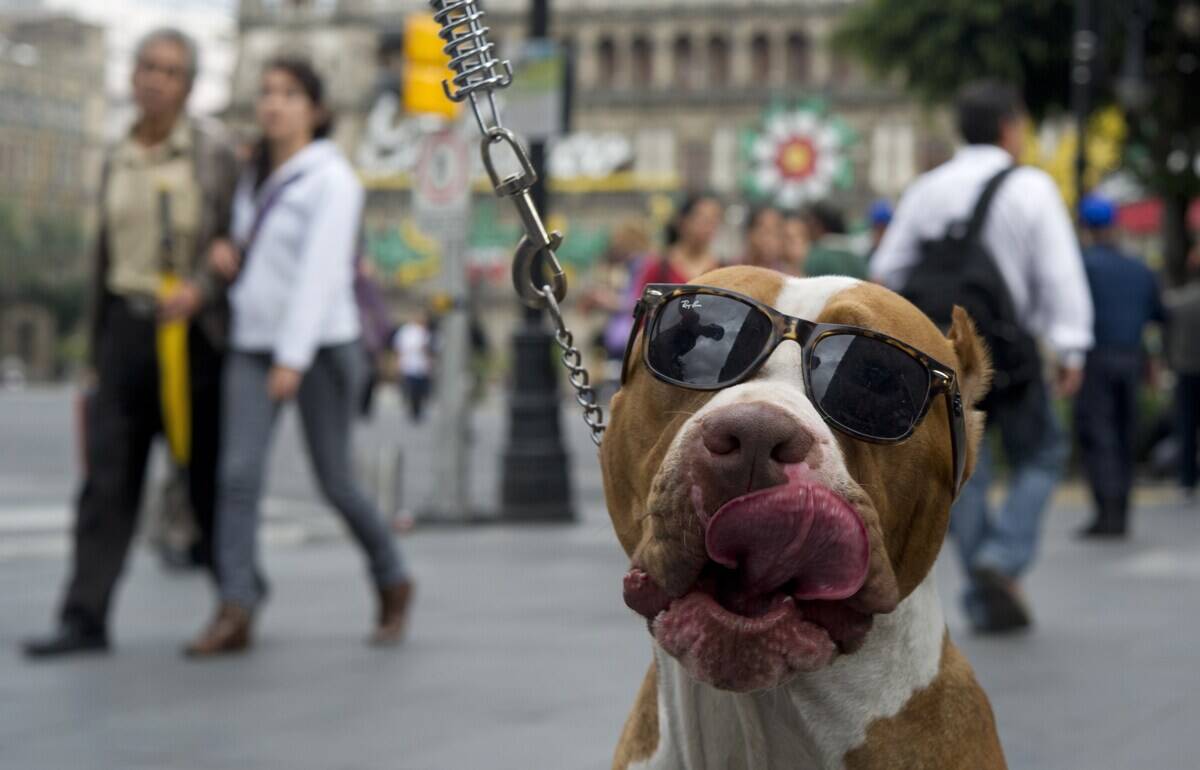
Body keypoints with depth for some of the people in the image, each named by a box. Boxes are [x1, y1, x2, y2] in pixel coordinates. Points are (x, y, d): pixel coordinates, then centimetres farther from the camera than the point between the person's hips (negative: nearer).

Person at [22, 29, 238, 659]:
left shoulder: (212, 152, -3)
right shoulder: (117, 161, 12)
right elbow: (106, 257, 17)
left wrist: (199, 289, -25)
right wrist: (96, 354, 18)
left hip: (190, 328, -4)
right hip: (127, 325, 4)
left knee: (209, 477, 5)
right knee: (108, 481, -4)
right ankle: (84, 619, -7)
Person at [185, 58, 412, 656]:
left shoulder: (333, 181, -11)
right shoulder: (255, 177, 12)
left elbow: (320, 274, -19)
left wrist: (293, 359, -26)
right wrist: (227, 255, 1)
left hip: (320, 345, -6)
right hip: (253, 344, 6)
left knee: (335, 481, 2)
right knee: (238, 472, -11)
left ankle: (391, 581, 26)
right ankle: (235, 616, -16)